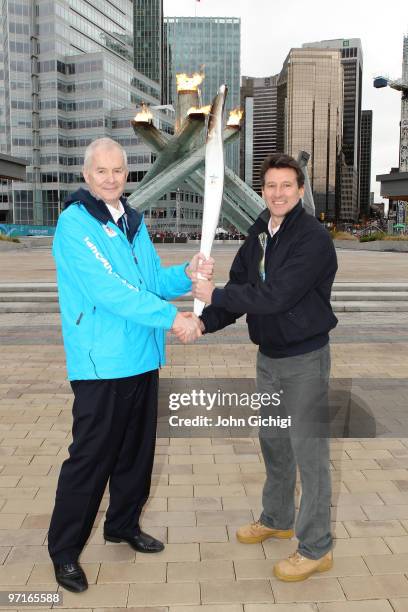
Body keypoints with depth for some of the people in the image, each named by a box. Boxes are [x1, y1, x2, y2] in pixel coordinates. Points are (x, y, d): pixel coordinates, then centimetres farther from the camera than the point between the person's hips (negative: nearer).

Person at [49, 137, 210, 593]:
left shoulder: (134, 223, 11)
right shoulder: (74, 222, -12)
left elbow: (153, 281, 13)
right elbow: (107, 288, -22)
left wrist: (187, 273, -7)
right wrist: (171, 317, -24)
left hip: (143, 359, 7)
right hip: (100, 363, -7)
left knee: (137, 448, 17)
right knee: (91, 456, 1)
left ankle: (123, 524, 37)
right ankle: (64, 550, 20)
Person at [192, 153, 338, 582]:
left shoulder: (313, 238, -18)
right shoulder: (258, 237, 6)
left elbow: (276, 295, -27)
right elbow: (240, 290, 4)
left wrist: (216, 295, -21)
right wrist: (205, 321, -12)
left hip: (305, 358, -8)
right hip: (268, 355, 8)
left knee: (309, 451, 1)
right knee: (273, 442, 20)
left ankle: (315, 548, 18)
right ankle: (277, 519, 41)